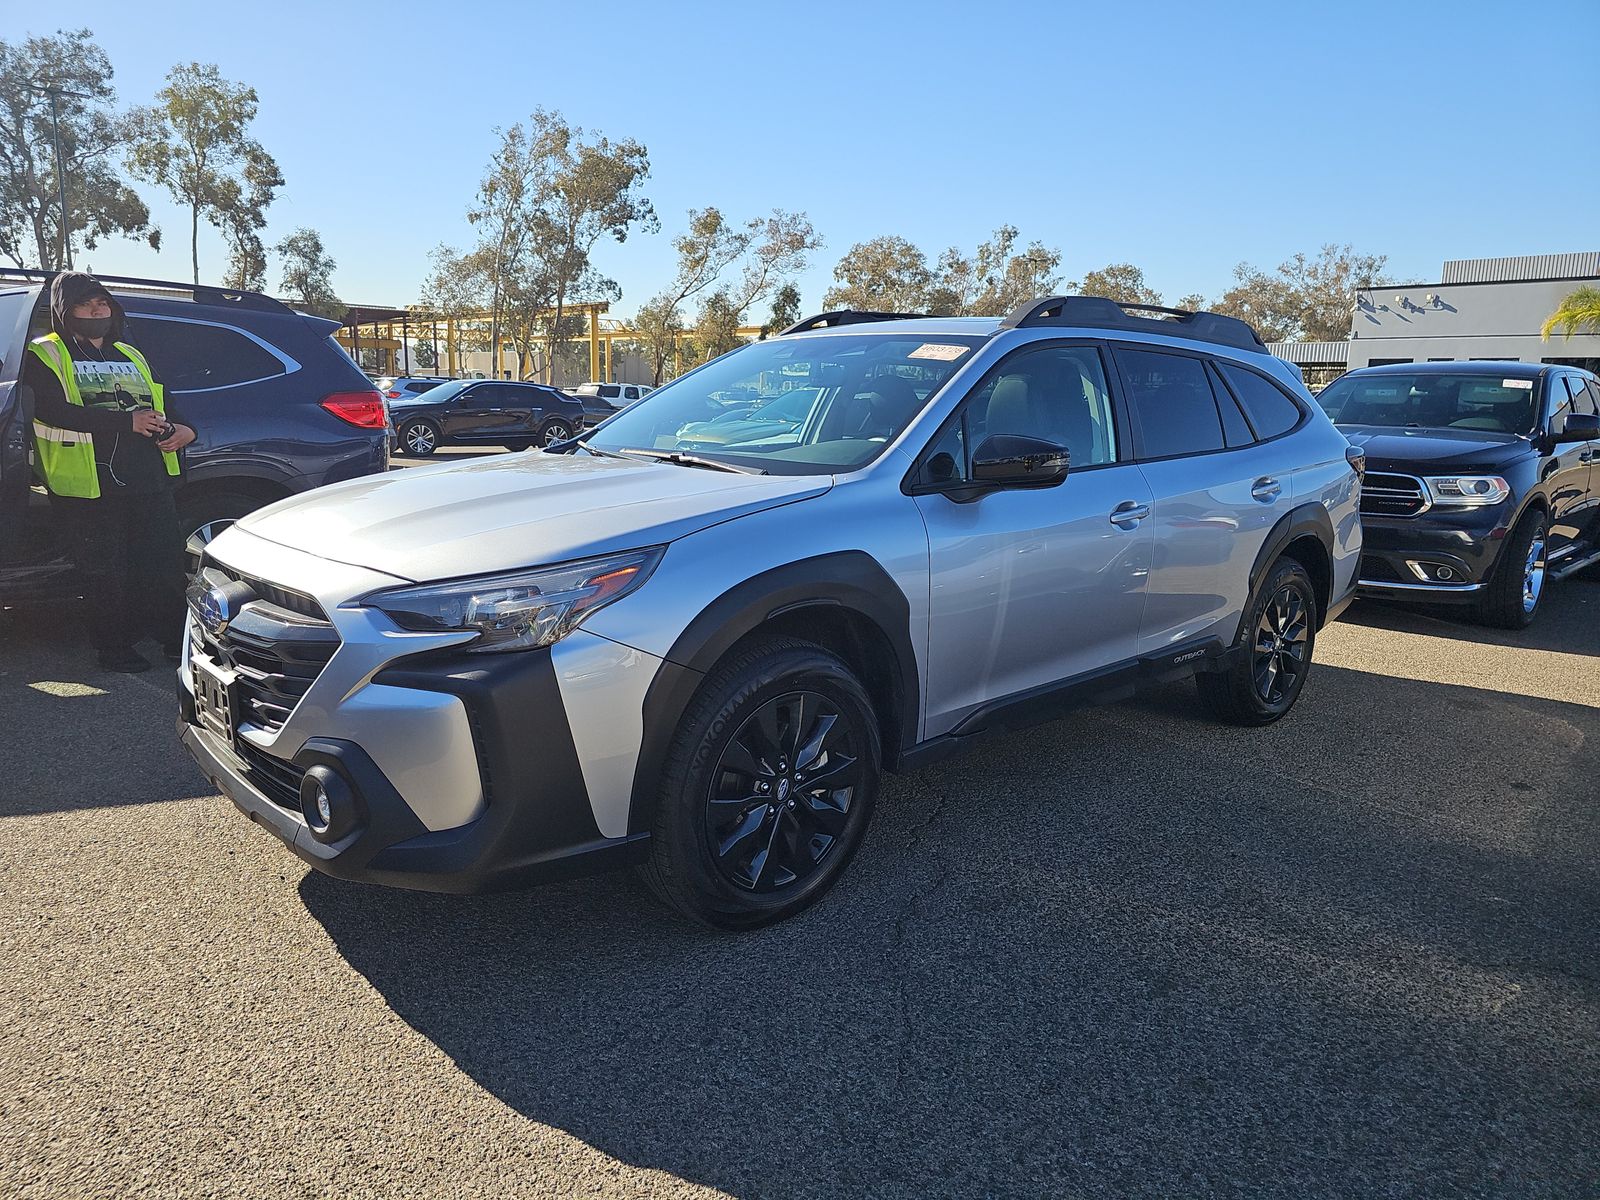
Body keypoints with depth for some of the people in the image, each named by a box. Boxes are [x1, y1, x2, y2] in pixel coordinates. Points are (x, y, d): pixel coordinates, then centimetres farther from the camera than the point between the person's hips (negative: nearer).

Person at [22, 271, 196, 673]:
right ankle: (114, 647, 14)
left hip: (150, 480, 5)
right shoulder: (46, 355, 4)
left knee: (166, 564, 5)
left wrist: (183, 430, -1)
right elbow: (52, 411, -13)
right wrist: (126, 421, -18)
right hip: (89, 486, -4)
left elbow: (167, 405, 24)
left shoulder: (132, 356, 22)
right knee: (105, 572, 2)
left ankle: (174, 639, 18)